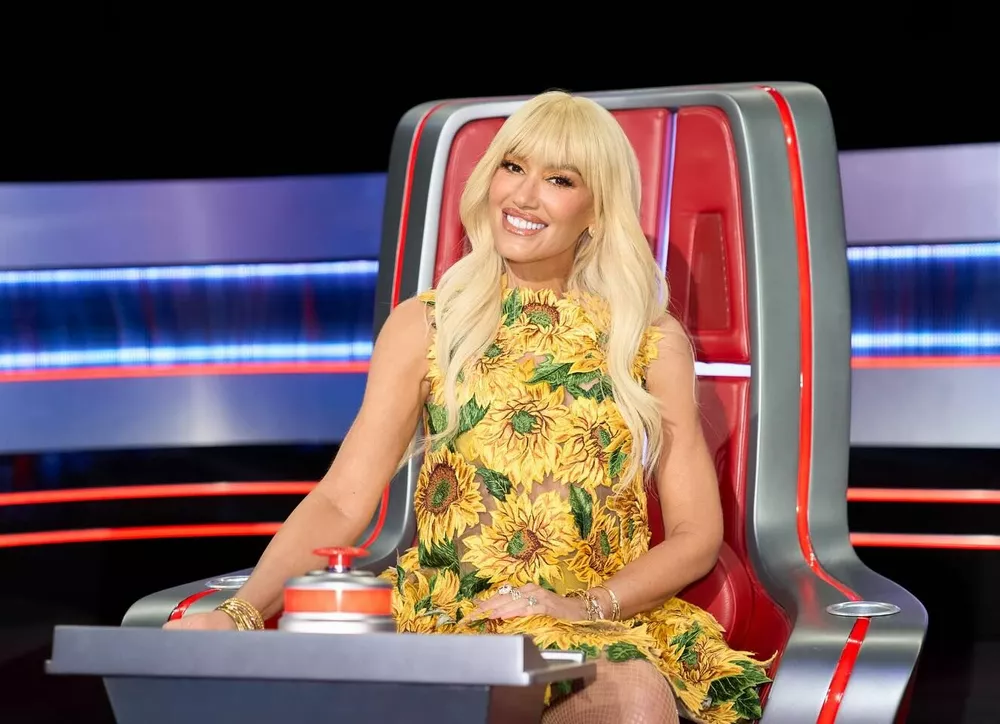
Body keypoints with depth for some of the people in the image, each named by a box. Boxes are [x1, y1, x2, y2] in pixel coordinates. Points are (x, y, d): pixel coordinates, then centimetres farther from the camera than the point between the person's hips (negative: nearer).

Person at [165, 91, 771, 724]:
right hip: (448, 618, 0)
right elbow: (341, 502, 2)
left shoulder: (653, 342, 7)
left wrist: (588, 606, -11)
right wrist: (241, 613, -15)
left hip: (614, 622, 1)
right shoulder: (425, 326, 8)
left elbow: (696, 535, 7)